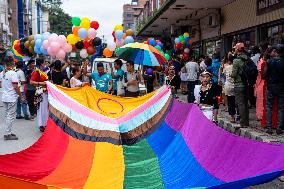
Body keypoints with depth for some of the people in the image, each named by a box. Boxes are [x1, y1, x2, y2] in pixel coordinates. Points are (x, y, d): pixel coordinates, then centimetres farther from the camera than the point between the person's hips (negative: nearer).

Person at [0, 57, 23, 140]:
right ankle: (7, 134, 0)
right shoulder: (13, 73, -16)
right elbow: (15, 87, -18)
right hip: (12, 98, -8)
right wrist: (21, 96, -10)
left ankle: (8, 132, 23)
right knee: (11, 116, -2)